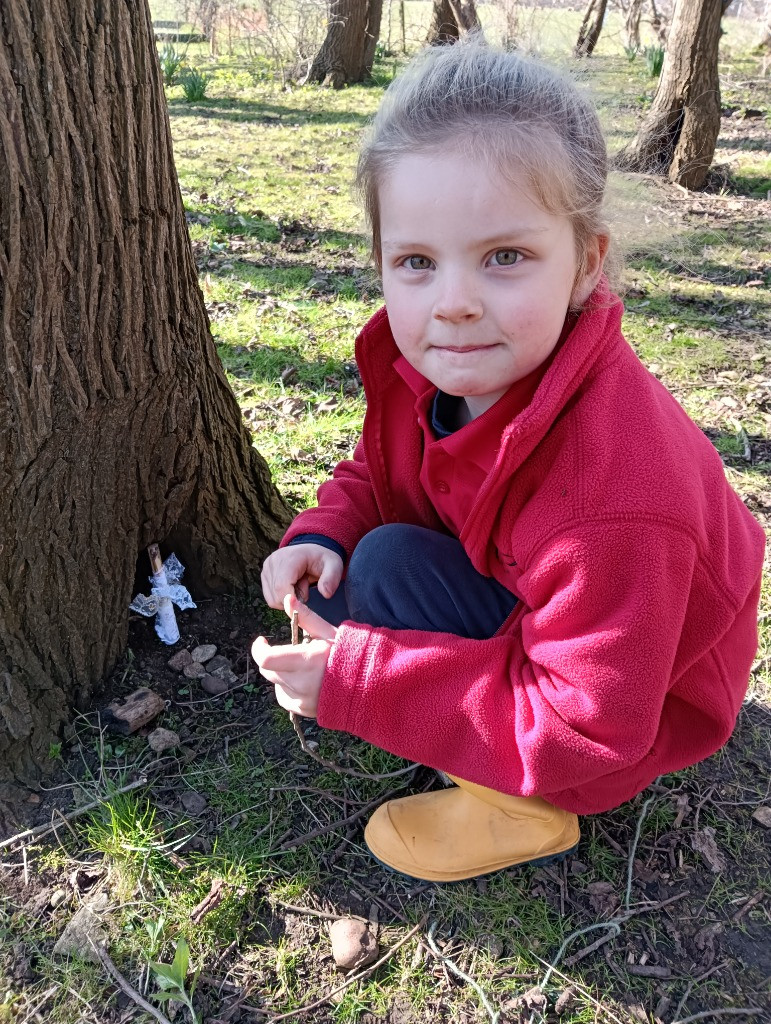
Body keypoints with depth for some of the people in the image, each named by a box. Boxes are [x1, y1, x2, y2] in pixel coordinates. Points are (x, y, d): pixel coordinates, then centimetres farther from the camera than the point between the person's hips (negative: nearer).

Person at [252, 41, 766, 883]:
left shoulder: (609, 498, -39)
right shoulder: (424, 364, -16)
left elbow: (585, 726, -31)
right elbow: (378, 474, 4)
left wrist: (359, 683, -32)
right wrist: (322, 536, -19)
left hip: (636, 712, -7)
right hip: (513, 605, 7)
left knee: (390, 567, -25)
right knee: (334, 575, -5)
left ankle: (518, 810, -8)